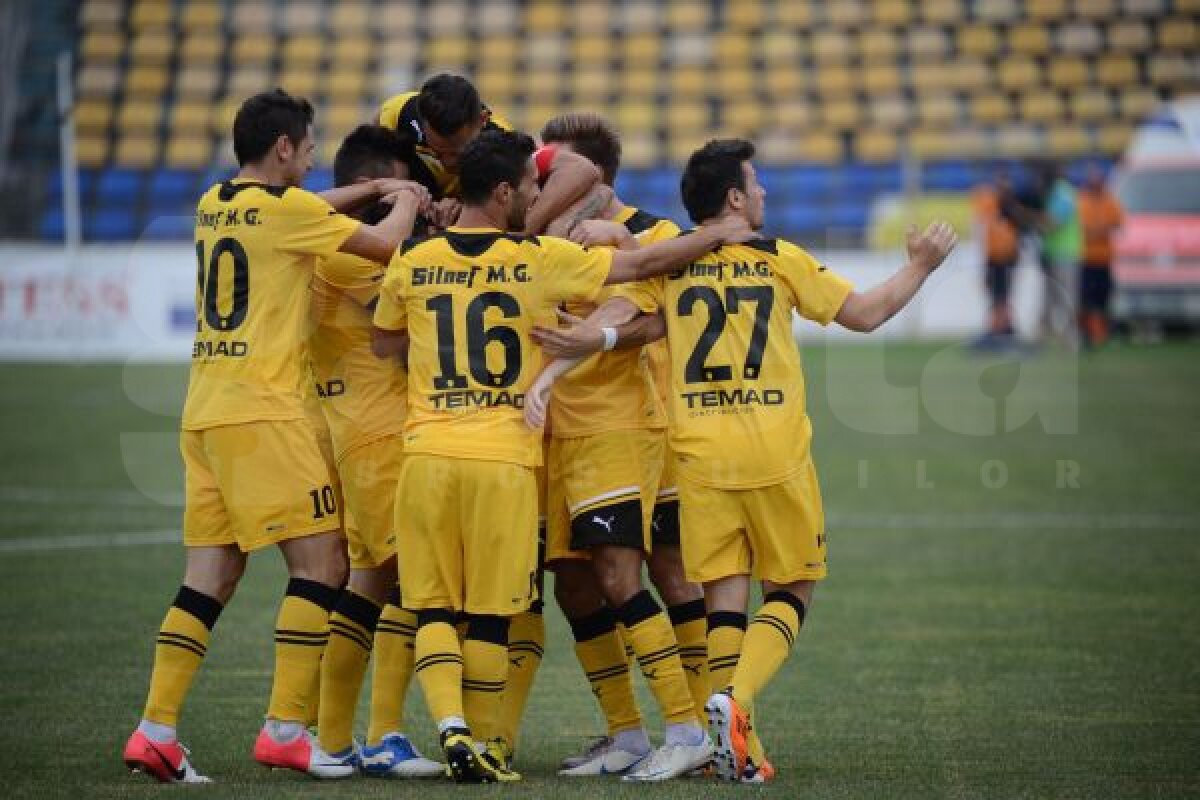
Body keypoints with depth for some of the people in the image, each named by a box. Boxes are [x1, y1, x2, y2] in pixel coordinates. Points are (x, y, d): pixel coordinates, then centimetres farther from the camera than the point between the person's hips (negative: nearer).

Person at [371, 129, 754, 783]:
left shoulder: (413, 262, 5)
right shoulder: (540, 260, -3)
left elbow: (382, 343, 21)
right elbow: (643, 264, 6)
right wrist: (717, 235, 19)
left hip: (426, 454, 2)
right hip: (504, 459, -2)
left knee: (432, 608, 7)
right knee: (489, 613, 7)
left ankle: (450, 726, -11)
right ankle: (483, 746, 11)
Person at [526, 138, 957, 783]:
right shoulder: (781, 261, 3)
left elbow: (608, 320, -9)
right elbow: (865, 313, 11)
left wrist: (546, 377, -13)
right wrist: (920, 267, 24)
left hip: (700, 458, 2)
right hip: (777, 457, -2)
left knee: (724, 596, 5)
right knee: (791, 592, 9)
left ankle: (739, 751, -3)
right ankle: (737, 700, -16)